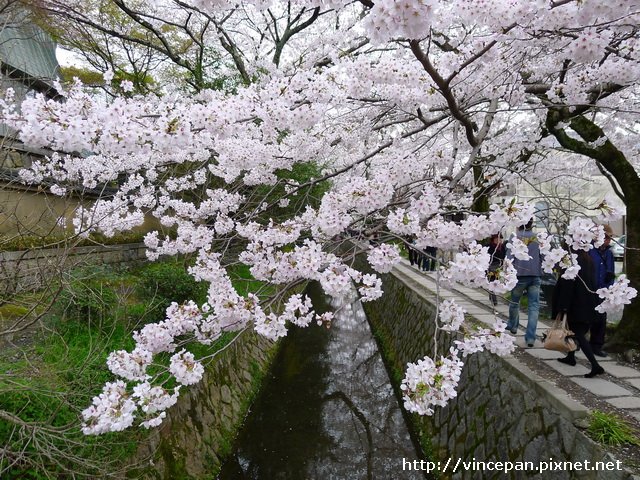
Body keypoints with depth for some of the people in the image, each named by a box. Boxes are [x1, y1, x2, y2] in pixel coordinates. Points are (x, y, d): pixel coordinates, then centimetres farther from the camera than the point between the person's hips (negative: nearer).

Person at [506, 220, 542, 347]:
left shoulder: (515, 237, -4)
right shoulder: (537, 238, 5)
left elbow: (510, 257, -8)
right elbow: (543, 257, 10)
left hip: (520, 274, -2)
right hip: (535, 275, 2)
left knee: (514, 301, 19)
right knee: (534, 305, 2)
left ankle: (513, 326, 39)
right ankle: (530, 337, -5)